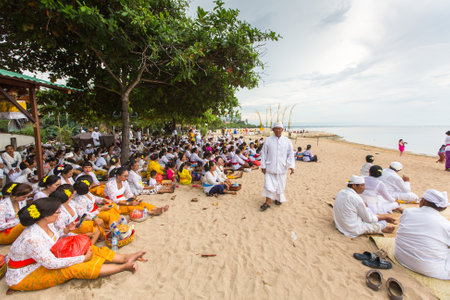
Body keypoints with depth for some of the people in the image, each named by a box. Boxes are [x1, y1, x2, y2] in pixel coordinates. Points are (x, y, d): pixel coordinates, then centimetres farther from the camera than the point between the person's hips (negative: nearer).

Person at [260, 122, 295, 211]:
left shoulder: (287, 141, 3)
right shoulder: (268, 140, 0)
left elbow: (290, 154, 3)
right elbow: (263, 154, 3)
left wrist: (291, 166, -7)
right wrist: (263, 166, -1)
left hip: (281, 168, 1)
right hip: (270, 167, -1)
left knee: (280, 185, 12)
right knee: (269, 185, -4)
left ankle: (278, 199, 34)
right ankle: (267, 202, 7)